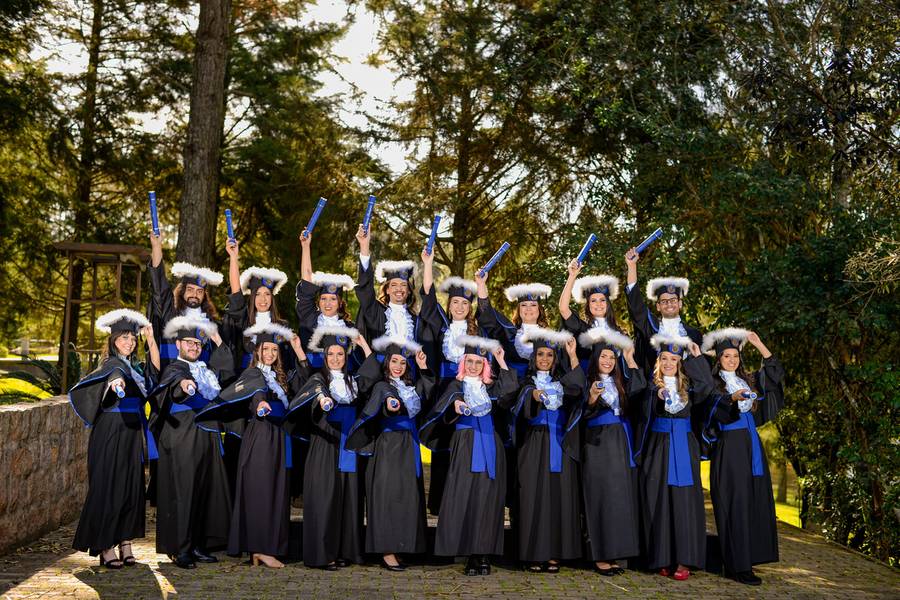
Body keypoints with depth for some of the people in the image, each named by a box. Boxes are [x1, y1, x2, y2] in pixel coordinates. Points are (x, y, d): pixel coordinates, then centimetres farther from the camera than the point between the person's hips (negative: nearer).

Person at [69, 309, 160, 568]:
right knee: (109, 487, -4)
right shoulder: (112, 364, -9)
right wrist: (114, 382, -54)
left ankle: (124, 543, 13)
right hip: (111, 433, -7)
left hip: (132, 434, 7)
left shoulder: (134, 367, 14)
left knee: (131, 488, 7)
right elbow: (112, 373, -31)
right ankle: (105, 547, 2)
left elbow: (155, 367, 5)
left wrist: (151, 339, -2)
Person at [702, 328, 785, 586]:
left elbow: (776, 372, 15)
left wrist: (759, 344, 8)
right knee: (734, 504, -8)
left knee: (754, 502, 5)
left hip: (751, 446, 7)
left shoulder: (748, 380, 16)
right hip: (728, 446, -7)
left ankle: (746, 559, 12)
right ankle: (737, 565, -6)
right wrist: (733, 398, -37)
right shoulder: (713, 383, -3)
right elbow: (715, 410, -19)